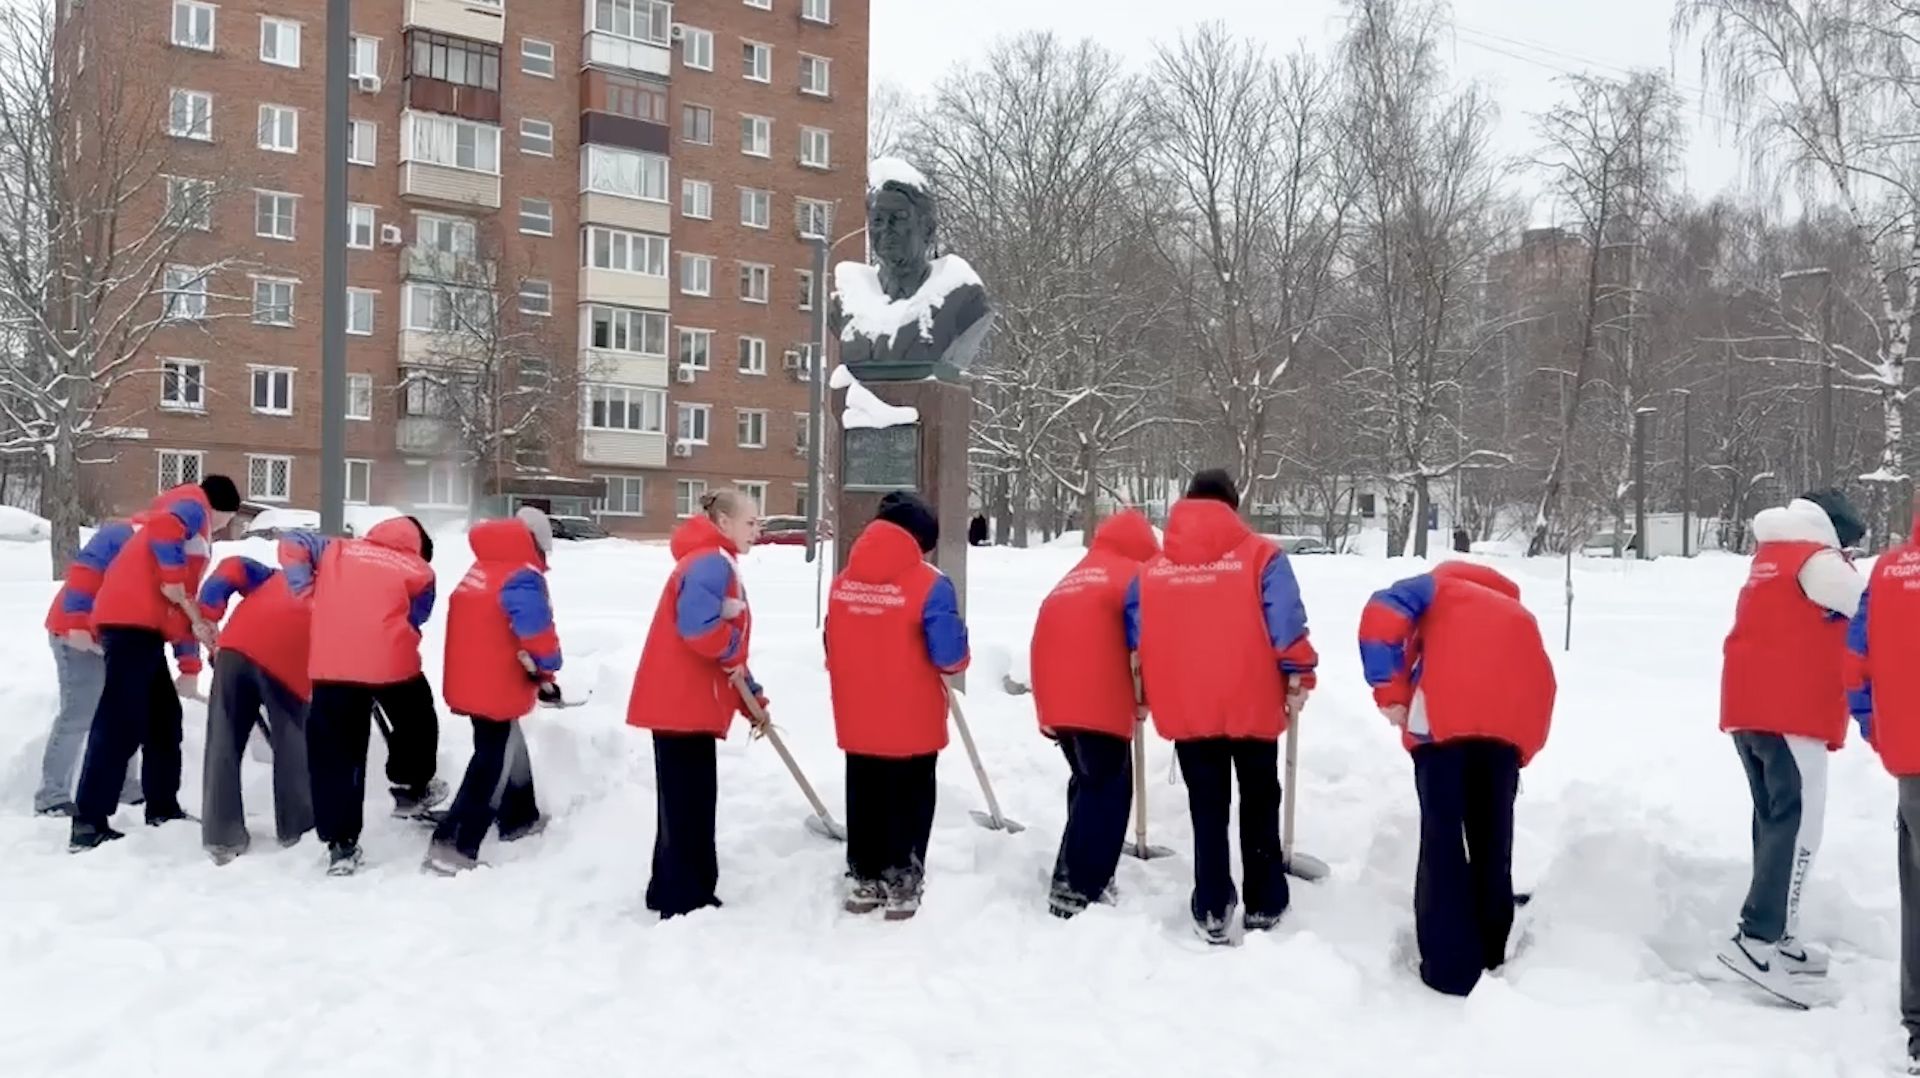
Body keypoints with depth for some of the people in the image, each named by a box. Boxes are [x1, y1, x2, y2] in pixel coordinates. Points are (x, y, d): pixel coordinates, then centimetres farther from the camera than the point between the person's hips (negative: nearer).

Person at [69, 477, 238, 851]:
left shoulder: (193, 528, 30)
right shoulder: (193, 503, 4)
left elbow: (185, 602, 28)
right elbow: (162, 531, -21)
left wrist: (190, 667, 25)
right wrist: (173, 581, -13)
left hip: (141, 622, 10)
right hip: (132, 618, -10)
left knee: (163, 715, 16)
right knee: (121, 721, -12)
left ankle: (163, 808, 26)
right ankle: (88, 825, -13)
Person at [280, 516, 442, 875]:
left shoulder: (338, 550, 23)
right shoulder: (420, 571, 14)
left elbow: (292, 543, 15)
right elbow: (413, 621, 10)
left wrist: (307, 593, 11)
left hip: (331, 666, 2)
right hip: (392, 663, -2)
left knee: (335, 757, 8)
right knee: (417, 722, 29)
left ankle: (341, 845, 8)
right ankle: (411, 789, 40)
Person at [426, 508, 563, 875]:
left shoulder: (481, 569, 13)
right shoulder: (522, 577, -16)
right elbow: (536, 631, -26)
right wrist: (546, 672, -8)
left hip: (471, 681, 10)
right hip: (496, 687, -10)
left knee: (510, 750, 25)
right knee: (493, 762, -4)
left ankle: (520, 818, 40)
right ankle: (452, 847, -6)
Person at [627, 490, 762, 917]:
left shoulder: (718, 563, 20)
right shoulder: (711, 562, -14)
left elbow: (726, 644, 24)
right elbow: (697, 623, -30)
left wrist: (752, 697, 19)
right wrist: (732, 651, -13)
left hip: (691, 702, 11)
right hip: (681, 702, -11)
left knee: (692, 800, 15)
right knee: (687, 801, -5)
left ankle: (678, 894, 24)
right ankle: (683, 900, 2)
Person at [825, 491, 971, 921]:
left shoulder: (844, 581, 1)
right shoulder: (929, 583, -16)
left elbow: (832, 647, 8)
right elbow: (949, 654, -17)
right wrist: (958, 661, 5)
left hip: (857, 719, 5)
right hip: (912, 721, -4)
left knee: (864, 798, 18)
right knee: (910, 800, 11)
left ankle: (865, 879, 28)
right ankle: (903, 884, 17)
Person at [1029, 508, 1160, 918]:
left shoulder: (1070, 580, 25)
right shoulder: (1133, 574, 4)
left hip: (1058, 700, 8)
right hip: (1099, 700, -8)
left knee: (1088, 785, 21)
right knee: (1107, 792, -1)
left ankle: (1074, 879, 25)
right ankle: (1077, 891, -7)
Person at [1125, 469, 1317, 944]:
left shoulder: (1152, 569, 4)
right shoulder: (1260, 555, -5)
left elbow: (1132, 638, 5)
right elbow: (1287, 627, -11)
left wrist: (1142, 694, 16)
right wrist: (1299, 682, 1)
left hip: (1186, 710, 2)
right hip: (1253, 706, -2)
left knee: (1207, 811, 13)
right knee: (1259, 807, 15)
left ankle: (1212, 912, 13)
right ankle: (1264, 906, 22)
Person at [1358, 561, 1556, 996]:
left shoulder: (1437, 587, 27)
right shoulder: (1519, 615, 38)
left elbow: (1381, 615, 4)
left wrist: (1390, 693, 4)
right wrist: (1520, 754, 27)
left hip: (1446, 716, -4)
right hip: (1510, 722, 4)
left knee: (1442, 838, 4)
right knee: (1492, 840, 18)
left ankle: (1450, 967, 5)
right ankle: (1491, 957, 27)